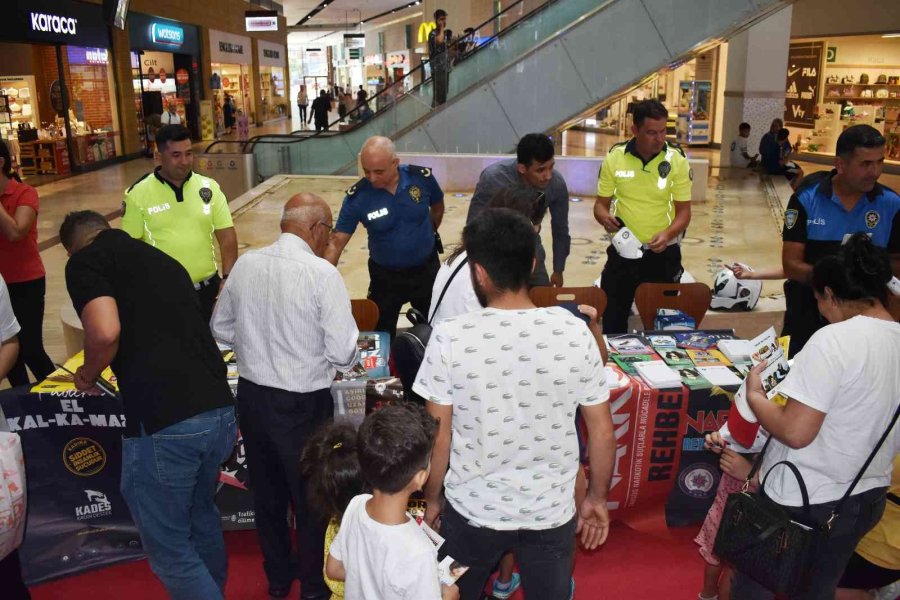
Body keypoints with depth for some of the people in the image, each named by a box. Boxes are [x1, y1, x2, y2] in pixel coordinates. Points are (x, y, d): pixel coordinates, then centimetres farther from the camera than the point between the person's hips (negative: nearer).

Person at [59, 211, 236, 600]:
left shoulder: (85, 261, 3)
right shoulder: (162, 259, 22)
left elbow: (105, 332, -15)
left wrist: (87, 375, 5)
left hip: (164, 424, -7)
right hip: (220, 411, 8)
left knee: (170, 549, 12)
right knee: (201, 516, 30)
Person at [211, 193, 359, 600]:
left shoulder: (245, 264, -3)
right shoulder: (322, 274, -20)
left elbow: (221, 329, 8)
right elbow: (343, 352, -19)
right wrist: (348, 360, 3)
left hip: (251, 397, 5)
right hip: (302, 405, -5)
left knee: (267, 493, 23)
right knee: (311, 498, 16)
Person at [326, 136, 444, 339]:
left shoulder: (422, 178, -18)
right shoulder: (356, 197, -21)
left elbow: (437, 207, 4)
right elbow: (337, 242, -20)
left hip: (426, 270, 1)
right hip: (385, 276, -1)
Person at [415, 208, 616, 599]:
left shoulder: (450, 338, -19)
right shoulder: (576, 333, -14)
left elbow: (438, 436, -11)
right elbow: (602, 432, -6)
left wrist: (432, 499, 6)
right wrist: (597, 498, 10)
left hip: (472, 510, -1)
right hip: (551, 512, 1)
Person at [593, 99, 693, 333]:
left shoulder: (677, 160, -9)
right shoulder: (614, 157, -7)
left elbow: (684, 211, -6)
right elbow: (601, 203, 1)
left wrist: (668, 234, -26)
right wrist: (605, 217, -22)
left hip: (663, 252, -1)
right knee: (612, 319, 9)